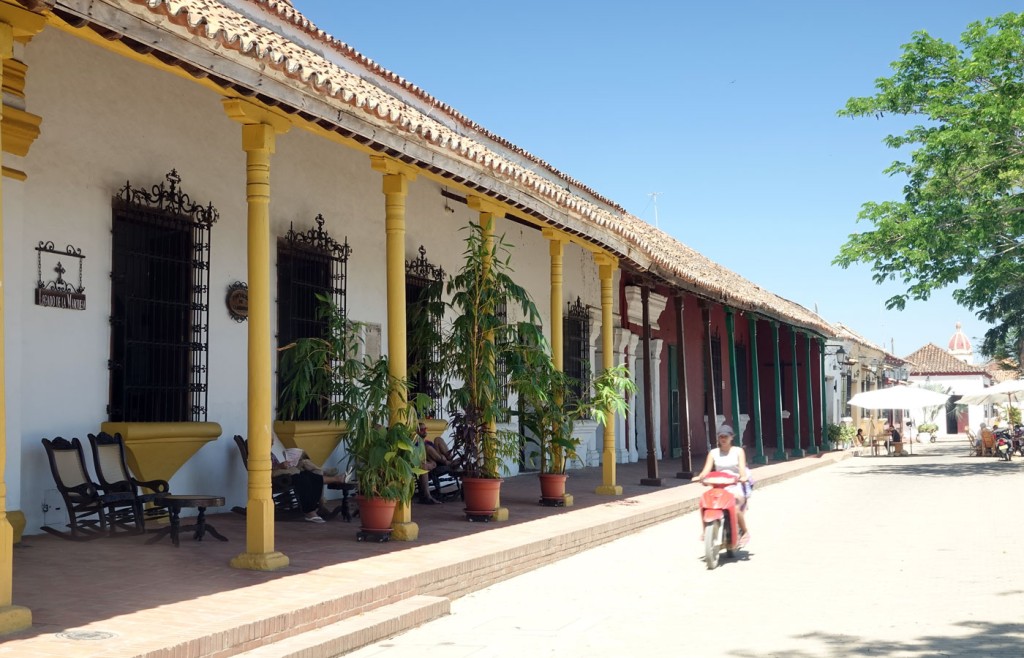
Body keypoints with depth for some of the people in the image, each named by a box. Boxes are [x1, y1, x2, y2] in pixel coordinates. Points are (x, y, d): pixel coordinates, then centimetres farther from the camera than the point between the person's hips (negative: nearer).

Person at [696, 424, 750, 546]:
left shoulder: (738, 451, 8)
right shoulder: (713, 452, 12)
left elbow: (742, 468, -6)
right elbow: (707, 469, 0)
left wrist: (743, 477, -30)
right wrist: (700, 477, -23)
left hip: (736, 486, -2)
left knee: (735, 509, -31)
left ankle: (744, 532, -7)